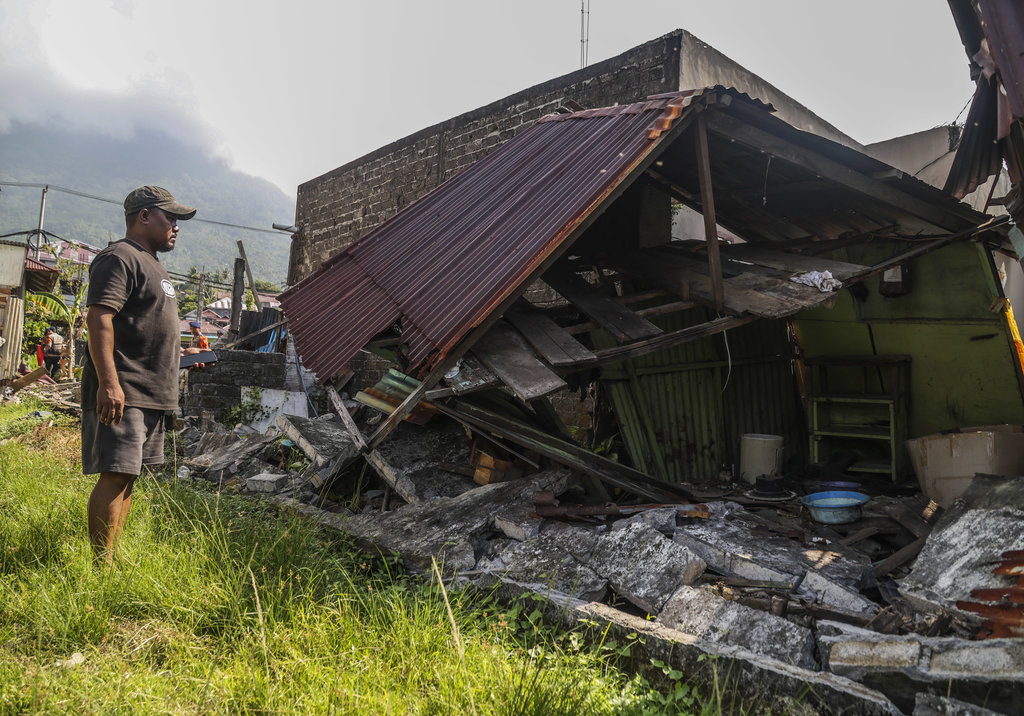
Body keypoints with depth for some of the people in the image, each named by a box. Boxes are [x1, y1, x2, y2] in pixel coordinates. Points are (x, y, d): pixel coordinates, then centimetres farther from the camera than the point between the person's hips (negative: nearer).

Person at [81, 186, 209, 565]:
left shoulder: (151, 263, 24)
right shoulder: (119, 257, -8)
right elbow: (99, 319, -19)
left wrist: (176, 351, 20)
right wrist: (108, 382, -26)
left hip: (150, 392, 10)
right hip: (121, 392, -10)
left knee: (128, 475, 12)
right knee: (116, 474, -10)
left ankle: (112, 558, 19)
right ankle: (102, 566, -5)